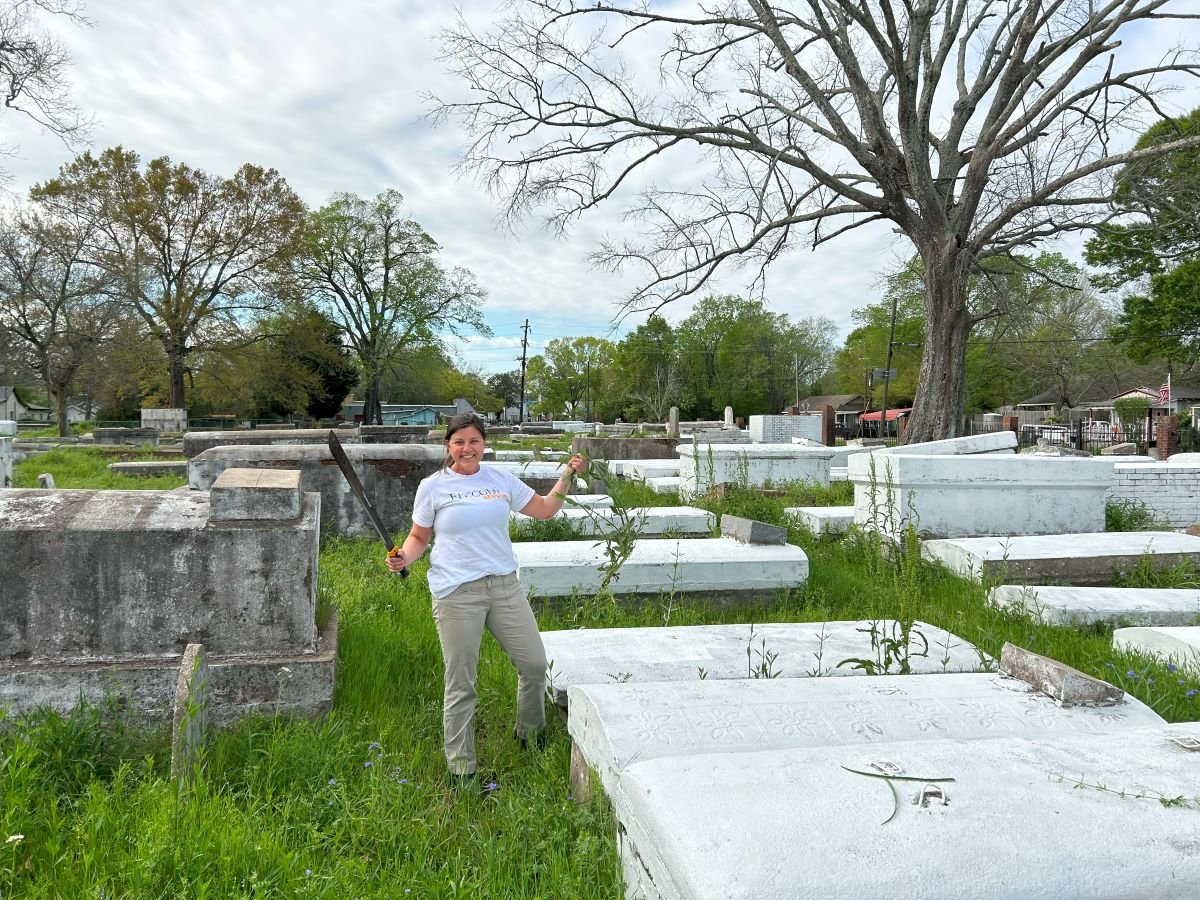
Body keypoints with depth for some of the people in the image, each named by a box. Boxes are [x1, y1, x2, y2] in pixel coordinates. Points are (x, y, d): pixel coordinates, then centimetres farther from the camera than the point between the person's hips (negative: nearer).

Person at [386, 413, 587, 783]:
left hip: (505, 586, 4)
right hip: (457, 595, -4)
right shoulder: (432, 487, -1)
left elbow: (544, 510, 15)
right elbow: (419, 536, 7)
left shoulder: (502, 479, 8)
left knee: (534, 664, 9)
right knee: (461, 684, 3)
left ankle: (530, 735, 36)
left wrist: (567, 477, 4)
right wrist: (404, 558, -13)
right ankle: (461, 766, 20)